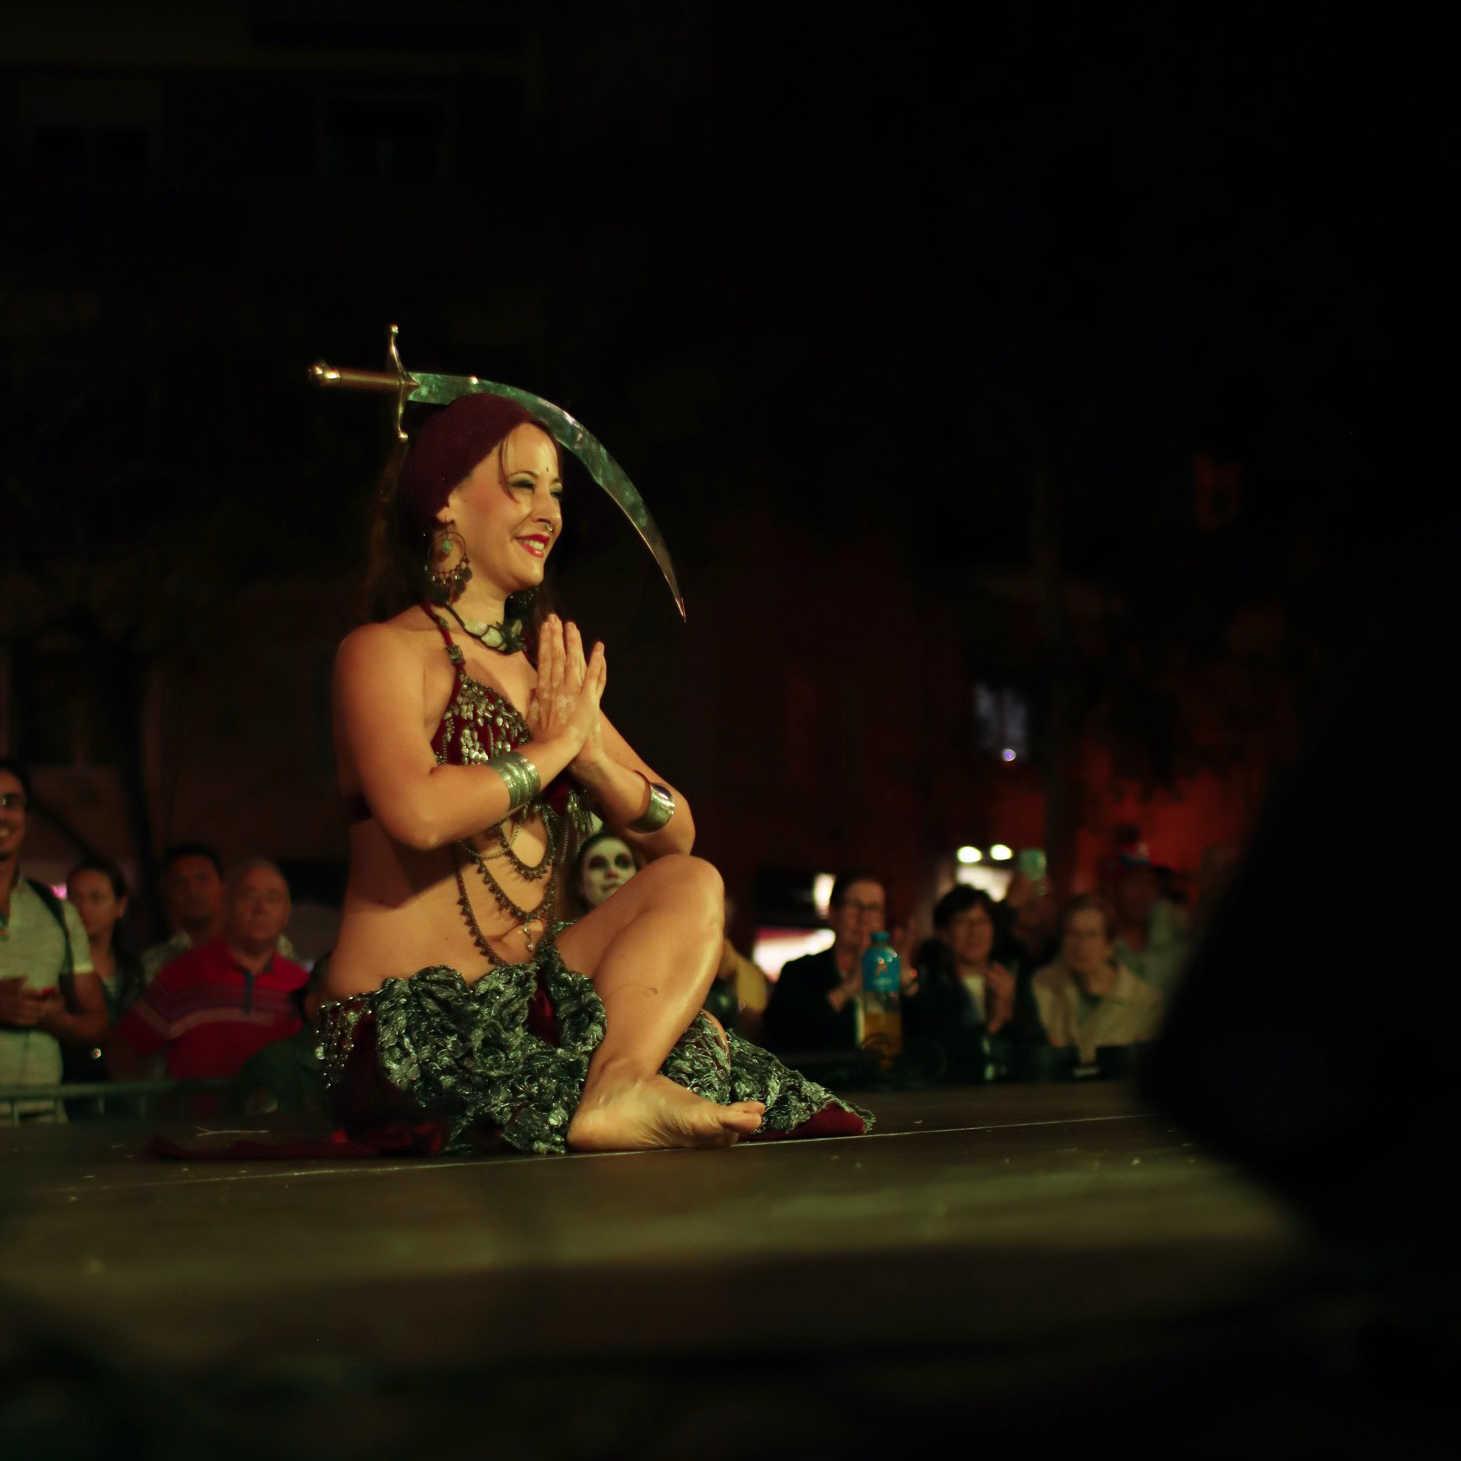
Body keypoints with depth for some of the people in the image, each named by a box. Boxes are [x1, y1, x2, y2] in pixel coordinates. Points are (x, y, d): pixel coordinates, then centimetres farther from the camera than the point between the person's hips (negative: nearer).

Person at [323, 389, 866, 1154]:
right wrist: (553, 747, -10)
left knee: (690, 886, -8)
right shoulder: (385, 652, -6)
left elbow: (676, 836, 12)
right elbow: (419, 813, -27)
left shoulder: (549, 669, 18)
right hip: (412, 1027, -8)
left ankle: (619, 1088, -28)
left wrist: (591, 753, -9)